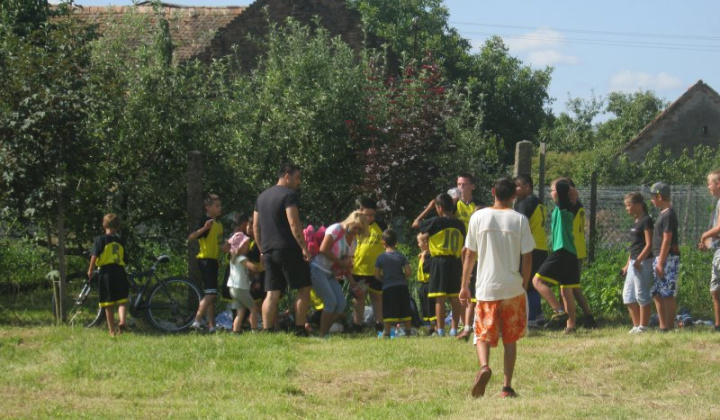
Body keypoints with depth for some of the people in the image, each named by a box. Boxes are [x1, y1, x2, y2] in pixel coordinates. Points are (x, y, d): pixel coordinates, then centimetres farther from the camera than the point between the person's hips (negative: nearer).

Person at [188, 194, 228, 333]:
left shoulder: (218, 223, 15)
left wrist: (223, 248, 7)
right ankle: (197, 321, -21)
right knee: (210, 293, -17)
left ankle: (212, 326, 13)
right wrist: (204, 228, -39)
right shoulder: (206, 222, -13)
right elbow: (190, 238, -25)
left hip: (213, 260, 10)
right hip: (205, 260, -10)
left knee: (211, 295, 10)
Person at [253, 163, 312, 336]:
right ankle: (300, 330, -5)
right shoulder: (290, 195, -8)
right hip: (288, 250, -7)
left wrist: (262, 250, 23)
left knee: (272, 294, 5)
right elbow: (294, 223, -17)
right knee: (303, 289, 1)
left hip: (268, 251, 7)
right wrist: (304, 248, -16)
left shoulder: (262, 197, 18)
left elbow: (255, 226, 19)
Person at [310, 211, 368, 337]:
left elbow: (347, 264, 15)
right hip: (318, 268, -8)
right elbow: (323, 249, -19)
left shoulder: (353, 241, 14)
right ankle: (323, 335, -10)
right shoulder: (336, 229, -10)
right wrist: (340, 262, -15)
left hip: (330, 274, 8)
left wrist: (352, 282, 0)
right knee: (331, 301, -17)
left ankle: (325, 331, 3)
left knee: (341, 303, -3)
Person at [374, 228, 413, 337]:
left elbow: (377, 275, -1)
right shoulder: (401, 256, 2)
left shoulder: (380, 257, -1)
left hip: (388, 288, -2)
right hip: (402, 287, 2)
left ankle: (386, 332, -8)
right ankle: (407, 331, 12)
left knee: (388, 312, -3)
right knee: (405, 311, 10)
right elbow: (408, 272, -4)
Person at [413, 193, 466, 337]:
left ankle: (440, 329, -6)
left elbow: (415, 224, 5)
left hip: (440, 261, -5)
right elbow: (463, 245, 10)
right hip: (456, 262, 5)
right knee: (455, 298, 7)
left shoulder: (436, 222, -8)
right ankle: (454, 329, 8)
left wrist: (428, 208, 12)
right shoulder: (459, 224, 6)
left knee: (440, 298, -4)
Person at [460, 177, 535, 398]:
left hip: (486, 287, 0)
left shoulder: (478, 217, 0)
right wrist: (524, 286, 10)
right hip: (512, 288, 0)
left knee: (483, 334, 8)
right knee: (510, 339, 10)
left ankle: (484, 365, -22)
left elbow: (470, 255, 4)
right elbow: (527, 257, -3)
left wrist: (464, 285, 12)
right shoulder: (519, 220, -3)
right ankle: (507, 387, 8)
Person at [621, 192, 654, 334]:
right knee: (628, 295, 10)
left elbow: (649, 244, -16)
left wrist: (638, 260, -22)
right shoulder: (635, 222, 17)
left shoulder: (646, 221, -10)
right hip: (634, 262, 10)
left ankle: (643, 327, -2)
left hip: (643, 262, -10)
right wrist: (628, 264, 20)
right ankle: (636, 325, 15)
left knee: (642, 294, -6)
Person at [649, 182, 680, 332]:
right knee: (656, 293, 11)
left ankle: (669, 327, -6)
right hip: (660, 258, 10)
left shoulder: (668, 215, -14)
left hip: (667, 258, -10)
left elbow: (667, 240, -18)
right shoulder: (664, 213, 17)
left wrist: (661, 263, -20)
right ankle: (663, 326, 13)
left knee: (668, 294, -7)